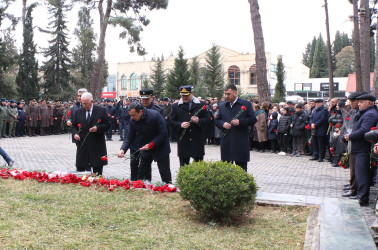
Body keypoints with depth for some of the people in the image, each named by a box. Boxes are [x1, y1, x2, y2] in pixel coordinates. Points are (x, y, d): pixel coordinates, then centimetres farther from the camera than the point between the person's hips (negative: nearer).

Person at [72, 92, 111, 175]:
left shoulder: (101, 111, -1)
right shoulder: (78, 112, 7)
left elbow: (108, 124, 0)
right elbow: (74, 126, 14)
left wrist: (97, 128, -16)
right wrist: (75, 133, -6)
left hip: (97, 146, -2)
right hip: (82, 145, 2)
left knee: (97, 172, 5)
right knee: (80, 168, 3)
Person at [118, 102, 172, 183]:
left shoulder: (155, 115, -24)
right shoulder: (133, 121, -8)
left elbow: (163, 134, -21)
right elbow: (129, 137, -1)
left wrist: (151, 145, -27)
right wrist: (123, 149, -18)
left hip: (160, 147, -5)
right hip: (146, 147, 5)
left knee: (165, 176, 0)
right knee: (142, 175, 8)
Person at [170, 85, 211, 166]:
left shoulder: (201, 105, 6)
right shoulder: (175, 106, 7)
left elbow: (208, 119, 4)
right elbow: (172, 121, 6)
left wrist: (199, 121, -16)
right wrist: (180, 125, -13)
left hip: (198, 141, 0)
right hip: (183, 141, 0)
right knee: (183, 165, 5)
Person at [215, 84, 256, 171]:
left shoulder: (246, 104, 2)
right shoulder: (222, 106, 13)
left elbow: (253, 119, -3)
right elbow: (217, 120, 15)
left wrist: (240, 122, -15)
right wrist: (223, 124, -6)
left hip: (241, 142, -3)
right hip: (226, 142, 4)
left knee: (241, 165, 2)